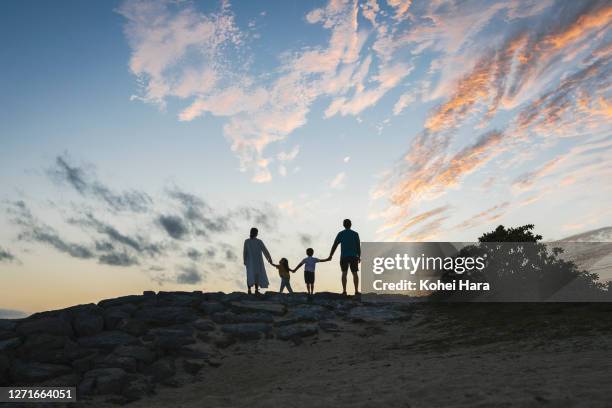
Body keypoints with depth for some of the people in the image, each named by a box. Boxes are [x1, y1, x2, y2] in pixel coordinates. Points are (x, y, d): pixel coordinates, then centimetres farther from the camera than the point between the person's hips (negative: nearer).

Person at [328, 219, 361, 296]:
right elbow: (358, 246, 2)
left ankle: (344, 291, -9)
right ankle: (356, 291, -3)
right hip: (354, 256, 0)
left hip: (344, 256, 0)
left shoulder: (340, 234, 2)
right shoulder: (355, 234, 3)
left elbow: (334, 245, 0)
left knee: (344, 273, 2)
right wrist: (359, 257, 10)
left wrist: (330, 256, 5)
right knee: (355, 273, 5)